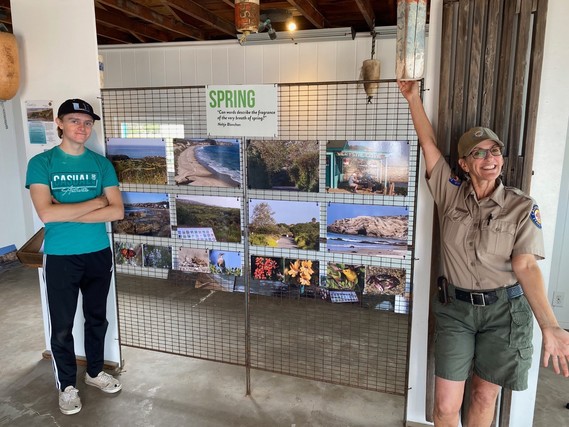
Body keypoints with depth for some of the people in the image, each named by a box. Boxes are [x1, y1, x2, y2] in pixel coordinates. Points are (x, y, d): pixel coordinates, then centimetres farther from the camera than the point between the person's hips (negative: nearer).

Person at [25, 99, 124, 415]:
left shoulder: (101, 163, 0)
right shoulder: (41, 163, -7)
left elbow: (117, 211, -9)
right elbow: (46, 214, -20)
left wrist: (68, 214, -15)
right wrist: (95, 202, -14)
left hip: (99, 254, 3)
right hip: (60, 258, -2)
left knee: (97, 318, 17)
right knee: (62, 327, 10)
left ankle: (96, 372, 39)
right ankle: (67, 385, 31)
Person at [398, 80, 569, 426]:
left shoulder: (523, 207, -8)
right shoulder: (451, 194, -3)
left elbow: (525, 266, -14)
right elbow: (429, 143, -3)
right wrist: (413, 97, -6)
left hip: (505, 311, -1)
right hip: (456, 308, 1)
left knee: (485, 396, 16)